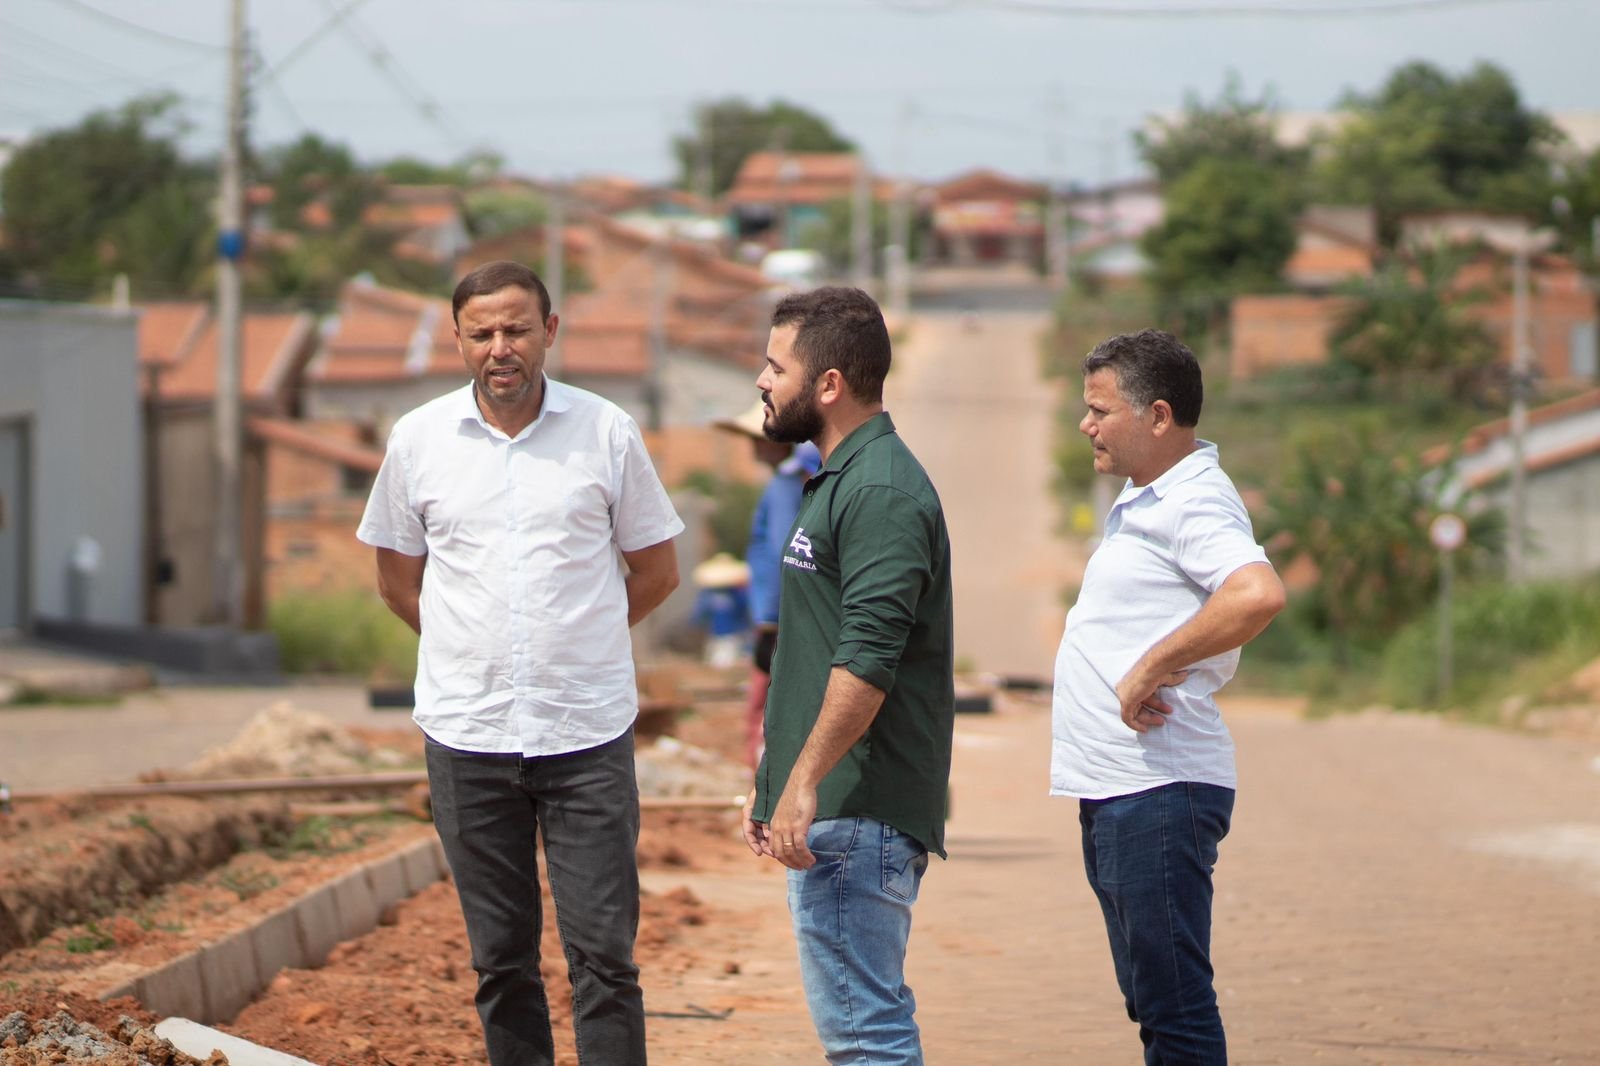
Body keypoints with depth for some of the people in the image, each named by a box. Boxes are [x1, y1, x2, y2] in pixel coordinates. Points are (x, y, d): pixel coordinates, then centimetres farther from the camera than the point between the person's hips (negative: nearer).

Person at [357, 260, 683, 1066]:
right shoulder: (419, 439, 3)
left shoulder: (607, 433, 0)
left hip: (587, 731, -1)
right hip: (466, 731, 2)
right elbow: (396, 576, 16)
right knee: (501, 960, 7)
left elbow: (656, 570, 11)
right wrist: (485, 648, 11)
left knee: (603, 954, -4)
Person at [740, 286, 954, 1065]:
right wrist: (771, 782, 24)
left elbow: (867, 660, -24)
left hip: (857, 815, -11)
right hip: (834, 808, 11)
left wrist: (806, 783, -26)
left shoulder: (881, 493, -15)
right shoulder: (841, 482, 19)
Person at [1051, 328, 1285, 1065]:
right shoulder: (1140, 498, 17)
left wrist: (1152, 668, -27)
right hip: (1115, 791, 11)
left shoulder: (1195, 504, -15)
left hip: (1160, 794, -11)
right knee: (1152, 1003, 15)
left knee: (1174, 1007, -9)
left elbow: (1258, 594, -34)